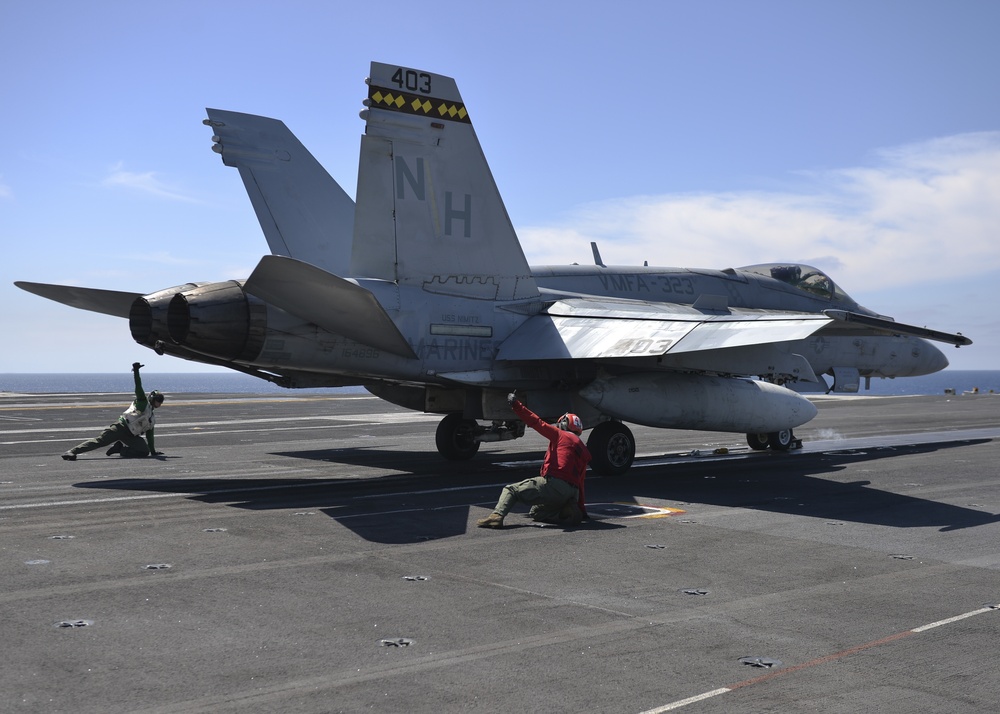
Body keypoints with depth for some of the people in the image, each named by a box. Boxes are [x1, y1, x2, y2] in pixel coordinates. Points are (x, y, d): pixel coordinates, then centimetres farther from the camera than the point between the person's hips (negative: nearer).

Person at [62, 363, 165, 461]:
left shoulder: (152, 417, 25)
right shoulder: (143, 402, 5)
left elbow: (149, 435, 31)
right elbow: (139, 389, -12)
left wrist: (153, 451, 28)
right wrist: (136, 372, -27)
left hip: (131, 435, 7)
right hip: (122, 427, -7)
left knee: (145, 451, -13)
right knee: (100, 440, -20)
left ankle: (119, 448, -4)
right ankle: (71, 452, -21)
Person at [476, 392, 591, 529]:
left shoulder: (560, 435, 7)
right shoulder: (583, 450, 26)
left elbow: (536, 422, 0)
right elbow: (580, 482, 30)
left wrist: (516, 404, 5)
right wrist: (581, 508, 36)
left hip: (554, 484, -7)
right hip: (572, 494, 7)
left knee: (510, 490, 4)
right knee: (536, 513, 25)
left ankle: (497, 516, -21)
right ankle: (569, 513, 3)